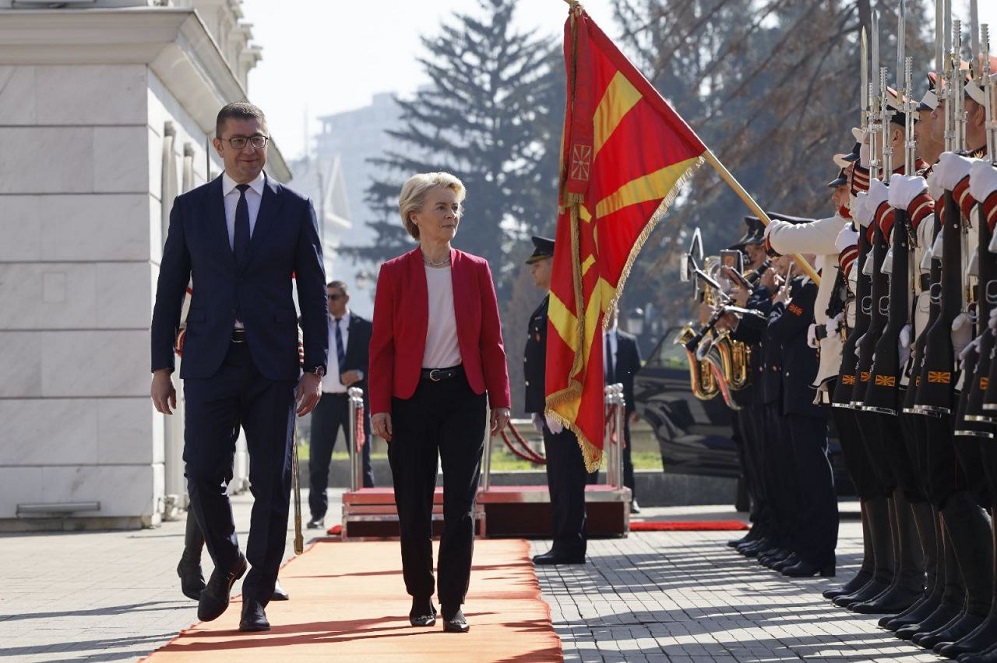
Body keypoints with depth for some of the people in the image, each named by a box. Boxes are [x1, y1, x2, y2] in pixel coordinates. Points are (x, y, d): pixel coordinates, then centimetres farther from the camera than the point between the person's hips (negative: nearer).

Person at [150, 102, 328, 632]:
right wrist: (161, 366, 4)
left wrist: (315, 367, -1)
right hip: (209, 362, 0)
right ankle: (227, 563, 21)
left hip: (272, 364, 0)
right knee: (203, 476, -6)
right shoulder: (190, 208, 8)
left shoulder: (295, 208, 6)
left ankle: (257, 596, 10)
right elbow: (169, 290, 9)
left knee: (271, 484, 0)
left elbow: (313, 293, 6)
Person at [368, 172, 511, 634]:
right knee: (414, 506, 3)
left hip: (463, 396, 1)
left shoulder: (475, 271, 4)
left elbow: (491, 340, 6)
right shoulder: (395, 273, 0)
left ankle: (453, 604, 0)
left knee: (460, 505, -3)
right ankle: (421, 599, 16)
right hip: (411, 398, -1)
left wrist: (500, 400, 2)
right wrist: (379, 406, -6)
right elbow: (382, 345, -1)